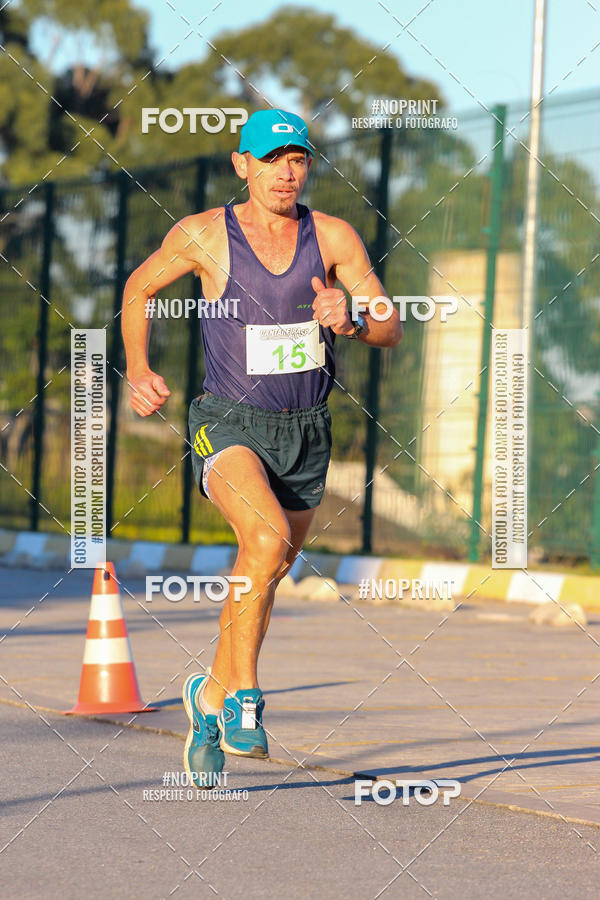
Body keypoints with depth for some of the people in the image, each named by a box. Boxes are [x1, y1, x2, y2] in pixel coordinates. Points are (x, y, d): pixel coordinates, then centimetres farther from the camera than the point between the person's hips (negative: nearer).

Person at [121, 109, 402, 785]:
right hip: (230, 423, -4)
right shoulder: (202, 235, -8)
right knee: (267, 539, -30)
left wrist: (349, 321, -24)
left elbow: (391, 330, -3)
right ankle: (244, 700, -19)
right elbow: (138, 289, 10)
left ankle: (212, 693, 40)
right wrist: (138, 372, -2)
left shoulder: (333, 236, -4)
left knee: (267, 574, 16)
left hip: (306, 430, 4)